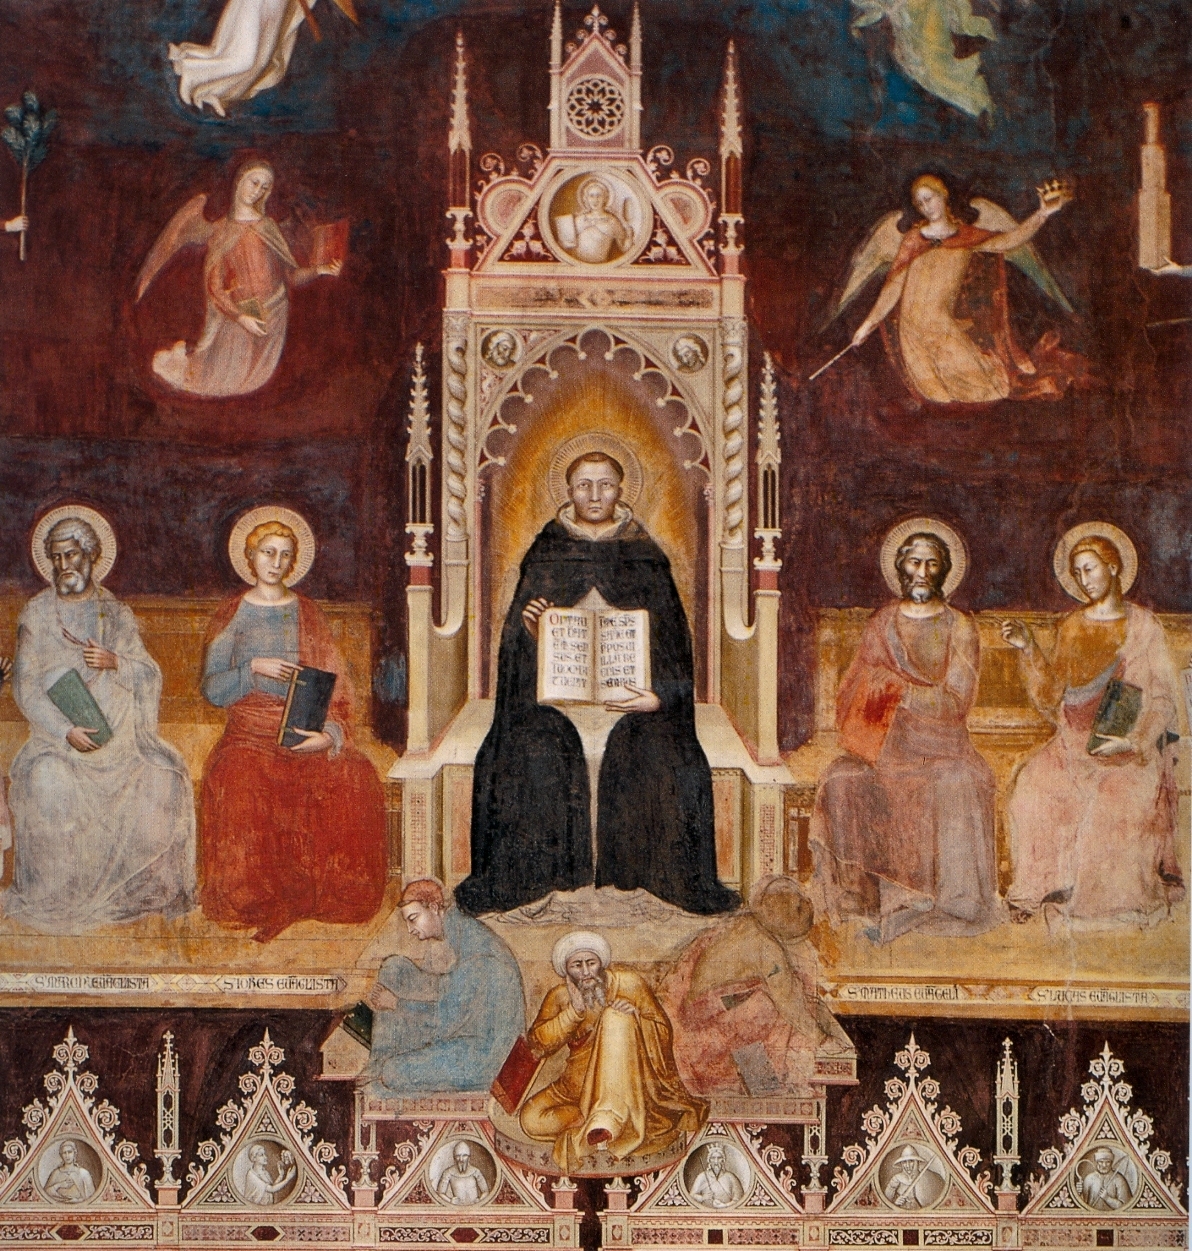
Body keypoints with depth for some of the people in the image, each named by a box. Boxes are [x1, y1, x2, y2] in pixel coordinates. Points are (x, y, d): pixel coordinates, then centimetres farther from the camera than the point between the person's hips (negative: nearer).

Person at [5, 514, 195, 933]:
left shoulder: (118, 614, 12)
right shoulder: (36, 614, 6)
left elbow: (150, 676, 8)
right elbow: (25, 686, -2)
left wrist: (116, 662, -13)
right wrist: (66, 730, -15)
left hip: (119, 733, 2)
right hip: (59, 734, -2)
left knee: (165, 777, -18)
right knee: (48, 781, -27)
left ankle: (140, 889, -3)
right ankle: (58, 898, -13)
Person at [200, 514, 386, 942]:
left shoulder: (306, 614, 13)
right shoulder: (233, 614, 10)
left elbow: (335, 685, 5)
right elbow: (211, 687, 4)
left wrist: (330, 734, -13)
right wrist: (254, 669, -13)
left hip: (306, 732, 2)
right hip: (250, 734, -1)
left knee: (355, 779, -29)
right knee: (240, 782, -36)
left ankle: (332, 896, -17)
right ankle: (254, 902, -24)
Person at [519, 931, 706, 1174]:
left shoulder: (630, 983, -3)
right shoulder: (559, 997, 2)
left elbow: (663, 1032, -1)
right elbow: (538, 1043, -9)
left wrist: (635, 1017, -21)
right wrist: (574, 1011, -19)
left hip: (627, 1083, -2)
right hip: (578, 1087, 2)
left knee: (615, 1017, -29)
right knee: (531, 1119, -20)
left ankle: (608, 1118, -42)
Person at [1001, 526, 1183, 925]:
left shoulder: (1142, 626, 2)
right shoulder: (1071, 627, 13)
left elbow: (1160, 698, -1)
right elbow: (1053, 696, 8)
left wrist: (1132, 741, -16)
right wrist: (1028, 649, -4)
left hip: (1129, 743, -3)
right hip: (1075, 739, 3)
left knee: (1121, 797, -30)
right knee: (1034, 785, -22)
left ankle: (1133, 899, -14)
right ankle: (1036, 890, -14)